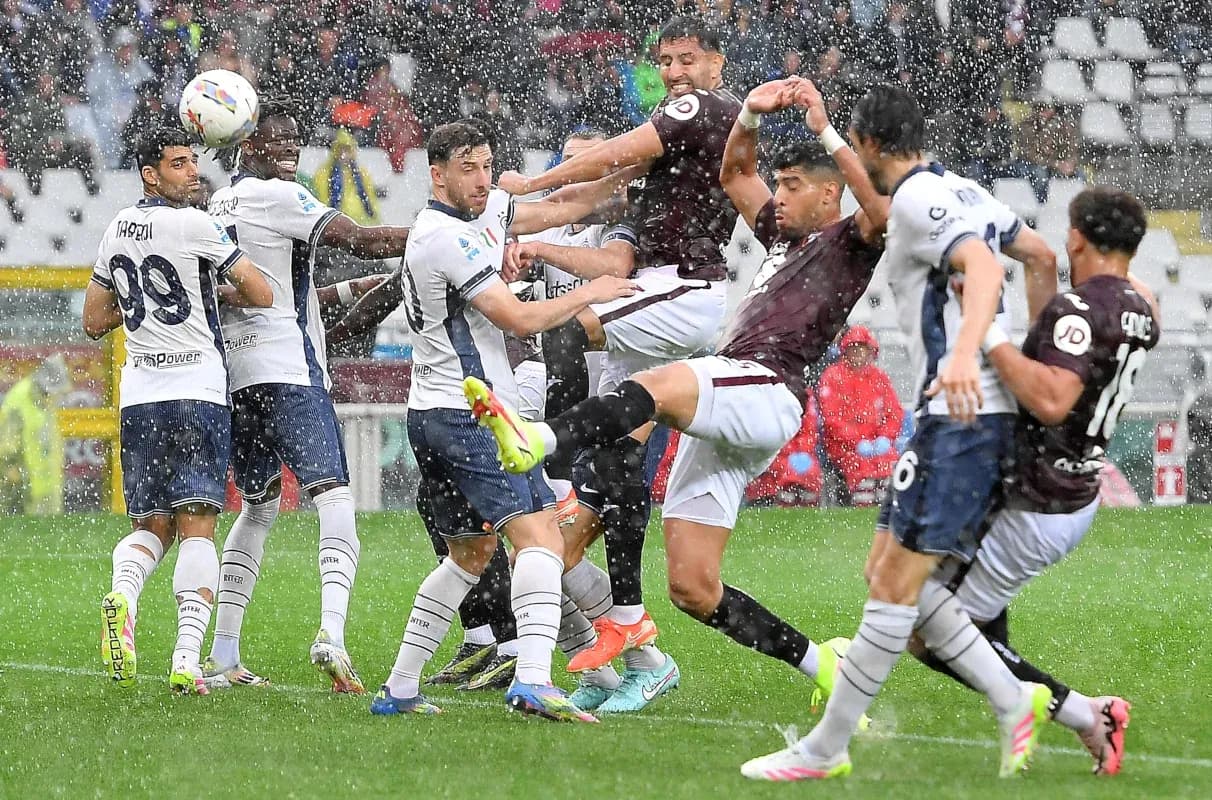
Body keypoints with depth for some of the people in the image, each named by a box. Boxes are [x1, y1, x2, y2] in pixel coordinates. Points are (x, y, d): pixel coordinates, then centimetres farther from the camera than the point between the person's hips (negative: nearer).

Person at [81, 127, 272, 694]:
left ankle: (122, 591, -20)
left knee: (151, 527, 13)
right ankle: (187, 659, -17)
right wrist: (218, 294, 16)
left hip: (138, 397, 5)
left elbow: (94, 321, 21)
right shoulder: (193, 225, -7)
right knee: (196, 526, -5)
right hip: (197, 392, -5)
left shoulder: (117, 230, 12)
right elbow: (261, 295, -3)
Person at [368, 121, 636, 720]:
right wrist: (588, 295, -4)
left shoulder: (468, 217, 15)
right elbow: (522, 319, -17)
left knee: (469, 555, 20)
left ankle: (399, 688, 19)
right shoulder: (449, 238, -14)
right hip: (469, 416, -11)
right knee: (540, 537, -20)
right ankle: (532, 681, -37)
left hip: (433, 417, 11)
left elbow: (551, 210, 23)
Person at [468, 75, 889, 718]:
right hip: (715, 423, 9)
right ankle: (820, 664, 8)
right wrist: (751, 113, 21)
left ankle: (535, 440, -61)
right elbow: (734, 174, 39)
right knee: (692, 589, 1)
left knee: (660, 384, -38)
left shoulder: (850, 244, 8)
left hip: (766, 391, -9)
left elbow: (882, 206, -14)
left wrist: (825, 132, -16)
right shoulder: (784, 238, 32)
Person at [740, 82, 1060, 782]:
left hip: (960, 418, -10)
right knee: (886, 571, 12)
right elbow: (1042, 257, 26)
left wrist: (964, 354, -44)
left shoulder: (918, 200, -12)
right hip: (973, 413, 10)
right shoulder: (963, 191, 17)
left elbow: (985, 271, -28)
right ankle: (1014, 701, 8)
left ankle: (826, 748, -2)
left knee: (895, 582, -5)